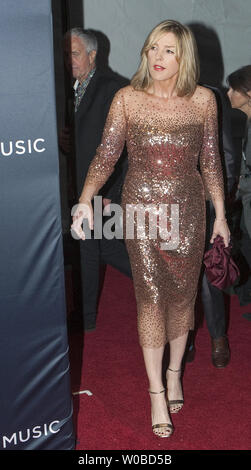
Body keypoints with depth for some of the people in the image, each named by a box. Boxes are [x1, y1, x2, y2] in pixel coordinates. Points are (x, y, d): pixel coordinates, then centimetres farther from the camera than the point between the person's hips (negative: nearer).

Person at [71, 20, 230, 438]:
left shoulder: (203, 100, 0)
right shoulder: (128, 99, -4)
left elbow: (211, 160, 5)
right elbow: (106, 154, -7)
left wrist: (220, 214, 6)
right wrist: (85, 200, -22)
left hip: (187, 206, 1)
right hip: (141, 206, -1)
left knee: (182, 291, 10)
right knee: (150, 294, 0)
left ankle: (175, 371, 33)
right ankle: (157, 392, 12)